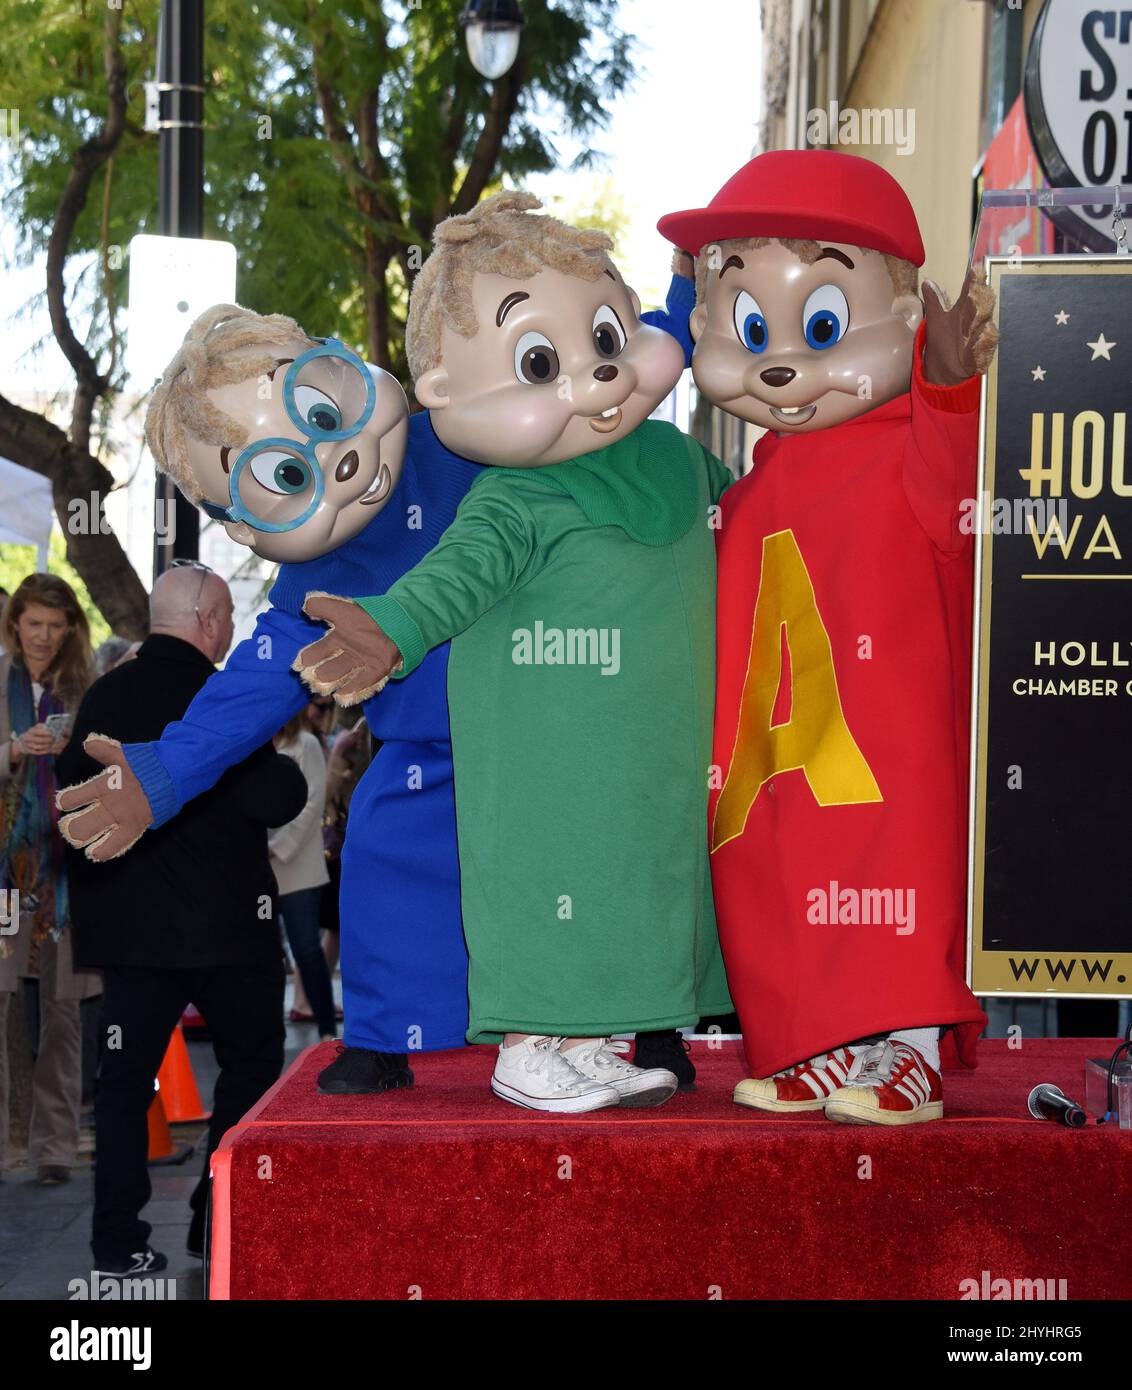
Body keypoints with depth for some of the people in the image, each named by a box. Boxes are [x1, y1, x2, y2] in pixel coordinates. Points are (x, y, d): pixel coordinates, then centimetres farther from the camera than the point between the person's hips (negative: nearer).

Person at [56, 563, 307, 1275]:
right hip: (220, 919, -5)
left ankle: (119, 1236, 6)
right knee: (252, 1062, 11)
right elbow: (275, 802, -20)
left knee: (126, 1072, 9)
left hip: (126, 918, 5)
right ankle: (221, 1224, 9)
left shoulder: (104, 695, 4)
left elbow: (75, 784, 16)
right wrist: (288, 771, 0)